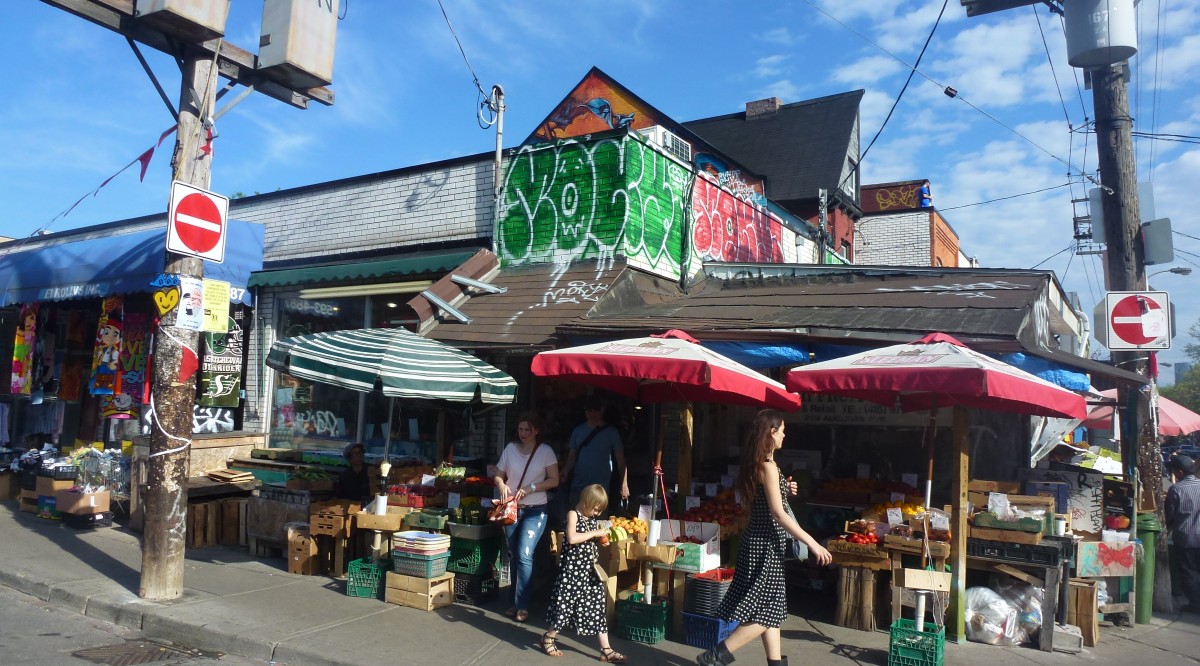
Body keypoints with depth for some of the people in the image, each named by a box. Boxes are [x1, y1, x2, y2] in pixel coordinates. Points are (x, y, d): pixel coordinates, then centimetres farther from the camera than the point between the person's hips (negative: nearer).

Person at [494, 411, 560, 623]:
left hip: (535, 510, -4)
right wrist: (502, 486, -14)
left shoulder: (545, 451, -5)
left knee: (524, 555, -14)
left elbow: (554, 480, -7)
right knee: (513, 556, 10)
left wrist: (530, 489, -17)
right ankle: (516, 601, 23)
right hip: (511, 509, 4)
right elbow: (498, 475, 9)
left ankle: (522, 606, -5)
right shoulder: (510, 448, 3)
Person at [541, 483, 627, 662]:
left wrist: (602, 540, 5)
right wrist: (595, 533, -20)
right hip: (573, 568, -7)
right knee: (566, 603, 2)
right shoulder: (573, 514, -10)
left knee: (597, 606, 5)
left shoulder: (593, 519, 11)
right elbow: (572, 538, -25)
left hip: (590, 569, 7)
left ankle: (606, 650, 7)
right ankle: (549, 638, 24)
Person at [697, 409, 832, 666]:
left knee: (770, 607, 13)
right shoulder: (767, 466, -18)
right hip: (766, 543, -9)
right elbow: (778, 514, -22)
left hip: (761, 541, 10)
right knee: (767, 610, -3)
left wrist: (783, 489, 11)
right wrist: (812, 543, -22)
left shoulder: (757, 463, 10)